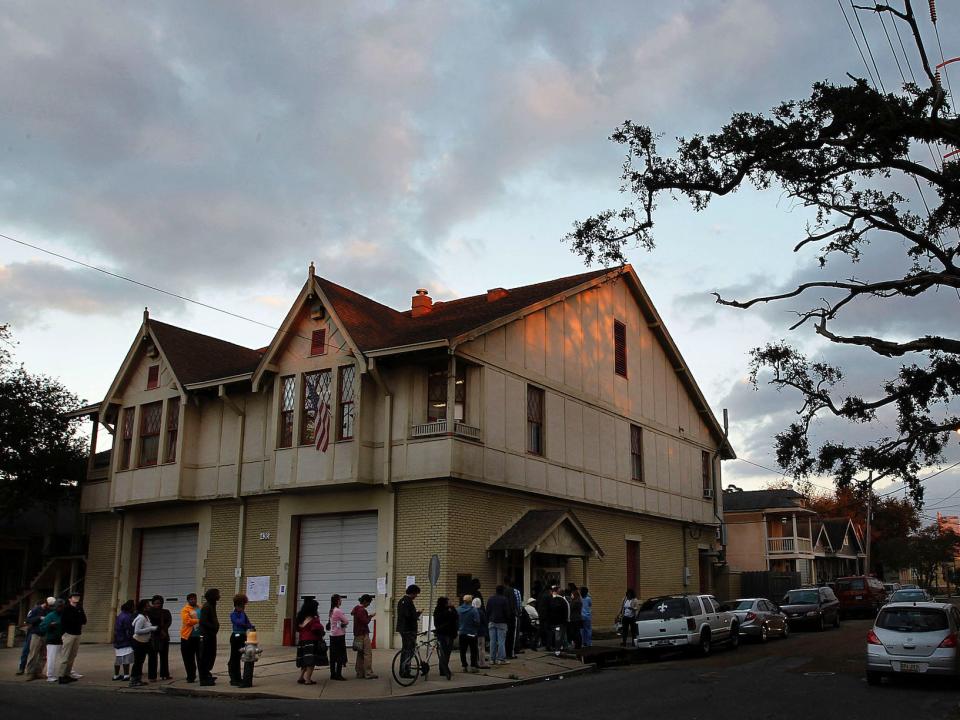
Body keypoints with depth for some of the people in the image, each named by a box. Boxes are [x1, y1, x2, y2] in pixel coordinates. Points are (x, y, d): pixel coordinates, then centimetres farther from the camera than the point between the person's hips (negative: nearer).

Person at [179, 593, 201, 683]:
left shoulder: (200, 609, 12)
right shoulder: (185, 609, -4)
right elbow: (188, 621, -17)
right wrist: (198, 620, -16)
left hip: (199, 637, 4)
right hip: (188, 637, -4)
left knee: (201, 657, 6)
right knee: (189, 659, 3)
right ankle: (191, 677, 12)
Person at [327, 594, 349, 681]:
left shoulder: (331, 611, 10)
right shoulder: (338, 611, -16)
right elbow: (347, 622, -13)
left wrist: (342, 624, 6)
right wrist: (343, 624, 7)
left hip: (332, 635, 8)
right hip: (339, 635, -8)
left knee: (333, 655, 10)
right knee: (340, 655, -3)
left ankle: (333, 674, 14)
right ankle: (338, 674, -4)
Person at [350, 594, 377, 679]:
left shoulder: (356, 608, 12)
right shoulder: (362, 610, -17)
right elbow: (365, 621, -23)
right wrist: (370, 616, -5)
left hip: (357, 634, 10)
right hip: (363, 634, -10)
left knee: (360, 654, 13)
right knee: (368, 653, -8)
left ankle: (360, 673, 15)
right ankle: (368, 673, -9)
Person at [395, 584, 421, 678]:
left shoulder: (401, 601, 16)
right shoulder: (408, 601, -17)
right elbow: (411, 616, -24)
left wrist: (415, 617, 17)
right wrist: (418, 613, -6)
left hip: (402, 628, 10)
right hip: (409, 630, -10)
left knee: (405, 649, 16)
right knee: (409, 650, -6)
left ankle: (403, 671, 21)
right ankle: (405, 672, -7)